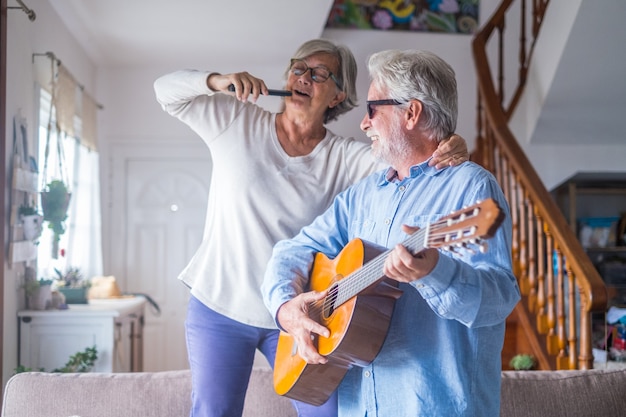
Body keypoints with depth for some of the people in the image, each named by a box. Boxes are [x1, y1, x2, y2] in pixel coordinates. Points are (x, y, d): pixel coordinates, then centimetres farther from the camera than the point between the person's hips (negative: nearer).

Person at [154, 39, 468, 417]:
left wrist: (448, 152, -37)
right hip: (219, 306, 0)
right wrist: (217, 81, -19)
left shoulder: (344, 158, -4)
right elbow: (167, 90, 1)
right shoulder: (236, 120, -1)